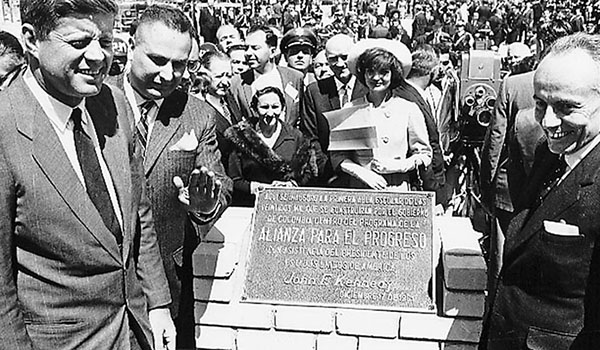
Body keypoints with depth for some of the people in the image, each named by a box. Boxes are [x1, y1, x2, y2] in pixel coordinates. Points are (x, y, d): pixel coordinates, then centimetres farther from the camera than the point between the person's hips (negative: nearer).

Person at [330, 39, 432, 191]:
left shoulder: (408, 110, 5)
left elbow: (424, 154, 10)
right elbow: (338, 155, 7)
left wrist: (396, 166, -5)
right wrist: (362, 172, -8)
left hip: (397, 190, 0)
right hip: (358, 190, 1)